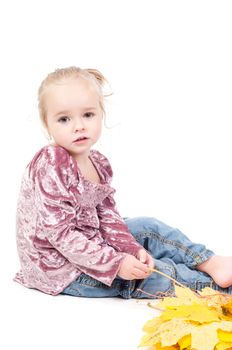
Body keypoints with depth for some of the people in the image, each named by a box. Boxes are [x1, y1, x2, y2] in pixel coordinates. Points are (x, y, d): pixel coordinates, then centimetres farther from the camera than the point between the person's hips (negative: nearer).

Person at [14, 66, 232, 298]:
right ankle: (212, 283, 0)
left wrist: (133, 249, -11)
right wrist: (115, 263, -26)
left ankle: (211, 264, 6)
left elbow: (107, 217, 6)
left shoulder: (97, 164, 3)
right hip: (60, 269, -9)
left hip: (88, 245, 9)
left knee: (148, 228, 7)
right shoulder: (50, 167, -25)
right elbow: (59, 233, -27)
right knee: (154, 272, -12)